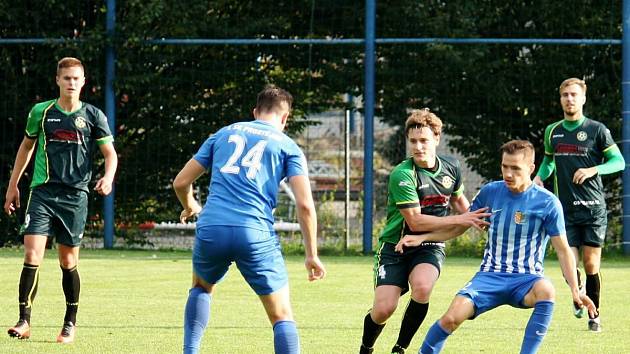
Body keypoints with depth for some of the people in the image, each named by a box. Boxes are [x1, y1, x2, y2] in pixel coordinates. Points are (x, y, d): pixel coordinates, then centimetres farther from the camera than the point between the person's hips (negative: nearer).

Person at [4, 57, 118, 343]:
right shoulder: (41, 112, 6)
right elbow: (27, 146, 20)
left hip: (75, 194, 0)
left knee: (68, 262, 5)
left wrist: (108, 177, -15)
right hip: (42, 192, 0)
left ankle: (70, 323, 20)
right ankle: (24, 322, -10)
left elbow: (110, 153, 5)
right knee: (32, 256, -13)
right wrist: (13, 185, 19)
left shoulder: (93, 115, 3)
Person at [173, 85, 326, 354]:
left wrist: (190, 207, 44)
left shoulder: (224, 134, 20)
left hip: (211, 230, 3)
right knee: (282, 316, 4)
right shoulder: (288, 147, 11)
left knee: (202, 287, 33)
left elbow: (181, 182, 22)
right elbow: (304, 205, -1)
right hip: (256, 234, -3)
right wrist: (311, 255, 7)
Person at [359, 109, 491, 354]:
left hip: (430, 246, 3)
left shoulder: (451, 168, 0)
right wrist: (459, 220, -23)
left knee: (422, 287, -30)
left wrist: (475, 220, 5)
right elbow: (415, 221, -23)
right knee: (384, 308, -16)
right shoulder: (402, 175, -19)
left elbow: (458, 199, 23)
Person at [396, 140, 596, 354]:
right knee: (452, 317, -23)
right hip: (490, 276, 2)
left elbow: (563, 250, -1)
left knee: (546, 290, -39)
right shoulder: (490, 192, 4)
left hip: (526, 279, -2)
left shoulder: (547, 203, -5)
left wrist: (575, 290, -11)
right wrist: (422, 238, 6)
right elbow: (459, 226, 17)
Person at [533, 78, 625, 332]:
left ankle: (594, 315, 15)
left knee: (591, 265, -2)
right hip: (564, 209, 2)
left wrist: (594, 169, -17)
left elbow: (619, 161, -1)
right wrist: (539, 177, 4)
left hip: (593, 207, -2)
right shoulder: (552, 132, 9)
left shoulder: (597, 130, -2)